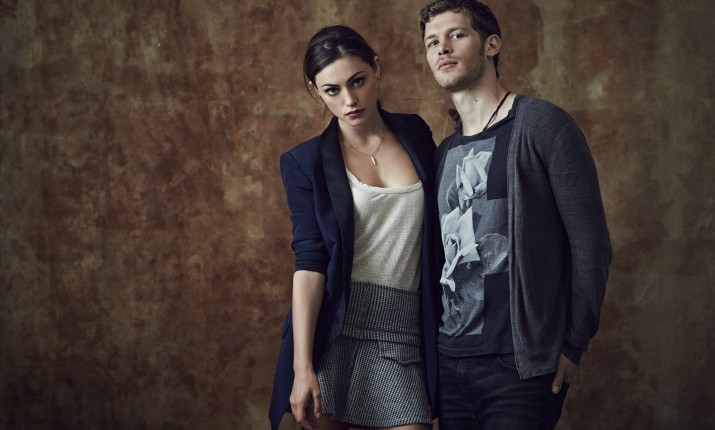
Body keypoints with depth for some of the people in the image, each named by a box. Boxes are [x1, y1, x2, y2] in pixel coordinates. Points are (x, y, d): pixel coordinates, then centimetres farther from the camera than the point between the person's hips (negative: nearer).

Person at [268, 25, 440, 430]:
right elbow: (310, 260, -6)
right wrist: (302, 366, -14)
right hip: (332, 328, -1)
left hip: (404, 333, 2)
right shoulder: (306, 162, 1)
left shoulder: (415, 134, 8)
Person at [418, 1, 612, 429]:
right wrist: (432, 340, 9)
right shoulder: (445, 153, 15)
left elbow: (590, 243, -8)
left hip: (518, 365, -6)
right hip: (450, 361, 6)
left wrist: (574, 345, -11)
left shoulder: (541, 125, -5)